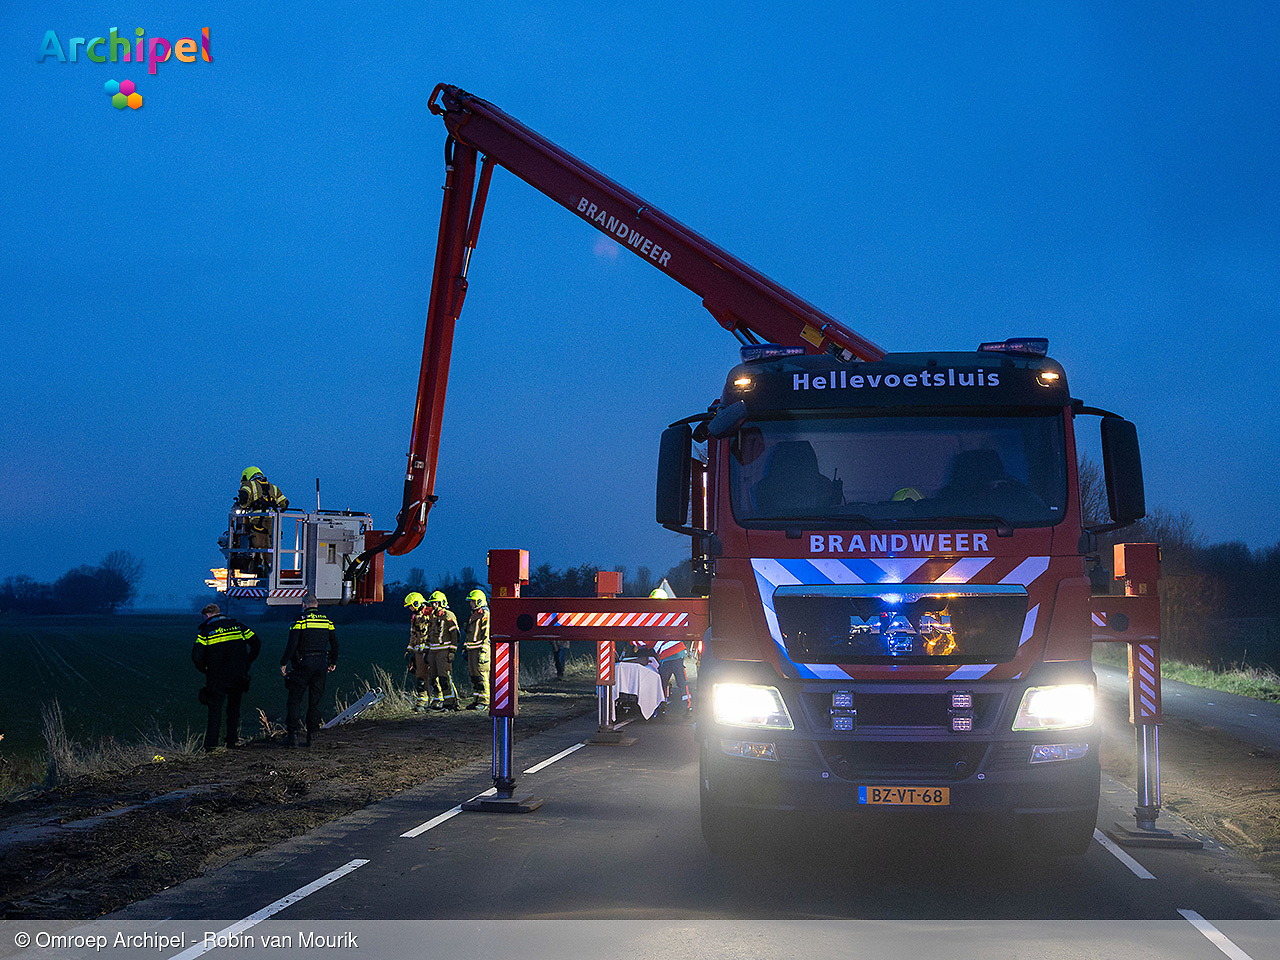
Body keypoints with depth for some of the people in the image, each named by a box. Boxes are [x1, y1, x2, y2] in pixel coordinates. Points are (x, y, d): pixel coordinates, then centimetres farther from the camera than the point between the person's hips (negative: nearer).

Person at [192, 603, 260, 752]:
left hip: (217, 678, -3)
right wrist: (247, 663, 12)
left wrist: (204, 669, 5)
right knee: (234, 709, 14)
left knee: (215, 710, 3)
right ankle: (233, 741, 12)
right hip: (239, 677, 3)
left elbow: (196, 655, -11)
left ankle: (210, 745, -1)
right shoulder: (237, 625, 8)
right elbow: (256, 643, 6)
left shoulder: (205, 630, -2)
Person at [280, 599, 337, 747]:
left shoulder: (300, 621, -6)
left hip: (303, 663, -4)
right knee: (315, 700, 10)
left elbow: (292, 644, -12)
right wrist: (333, 662, 23)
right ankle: (311, 735, 10)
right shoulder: (327, 621, 8)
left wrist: (283, 663, -6)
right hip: (321, 664, 4)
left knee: (294, 699, 2)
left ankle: (293, 734, -5)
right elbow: (335, 644, 12)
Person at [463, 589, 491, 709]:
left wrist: (483, 652, -21)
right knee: (473, 675, 10)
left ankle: (484, 701, -9)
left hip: (480, 649, -10)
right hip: (472, 650, 10)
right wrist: (465, 648, 25)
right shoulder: (474, 615, 20)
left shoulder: (485, 615, -10)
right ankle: (477, 699, 15)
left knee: (482, 675, -10)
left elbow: (487, 635, -16)